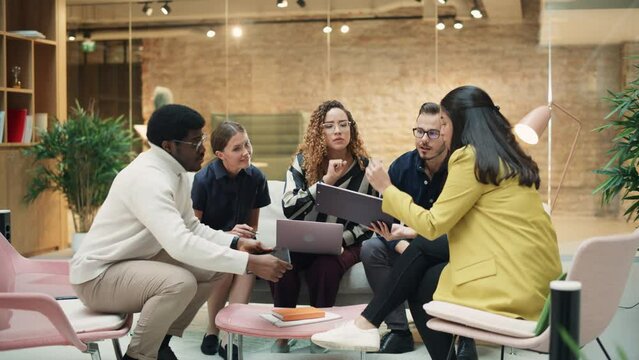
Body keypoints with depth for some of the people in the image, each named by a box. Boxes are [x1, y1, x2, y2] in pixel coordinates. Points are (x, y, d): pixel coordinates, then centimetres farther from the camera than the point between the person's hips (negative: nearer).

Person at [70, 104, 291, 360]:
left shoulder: (175, 171, 2)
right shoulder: (148, 178, -28)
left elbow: (191, 227, 11)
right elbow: (180, 244, -38)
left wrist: (236, 243, -6)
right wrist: (250, 263, -37)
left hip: (136, 262, 10)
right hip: (98, 275, -10)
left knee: (214, 268, 2)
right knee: (181, 282, -32)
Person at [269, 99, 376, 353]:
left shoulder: (365, 167, -2)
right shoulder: (302, 161, -1)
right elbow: (289, 208, -15)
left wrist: (340, 240, -15)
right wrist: (325, 181, -24)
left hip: (344, 244, -1)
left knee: (324, 267, -35)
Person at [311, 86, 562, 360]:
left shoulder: (471, 156, -11)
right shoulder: (504, 156, 17)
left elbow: (434, 224, -9)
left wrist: (387, 188, 2)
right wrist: (416, 231, 19)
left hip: (512, 281, -8)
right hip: (533, 275, 8)